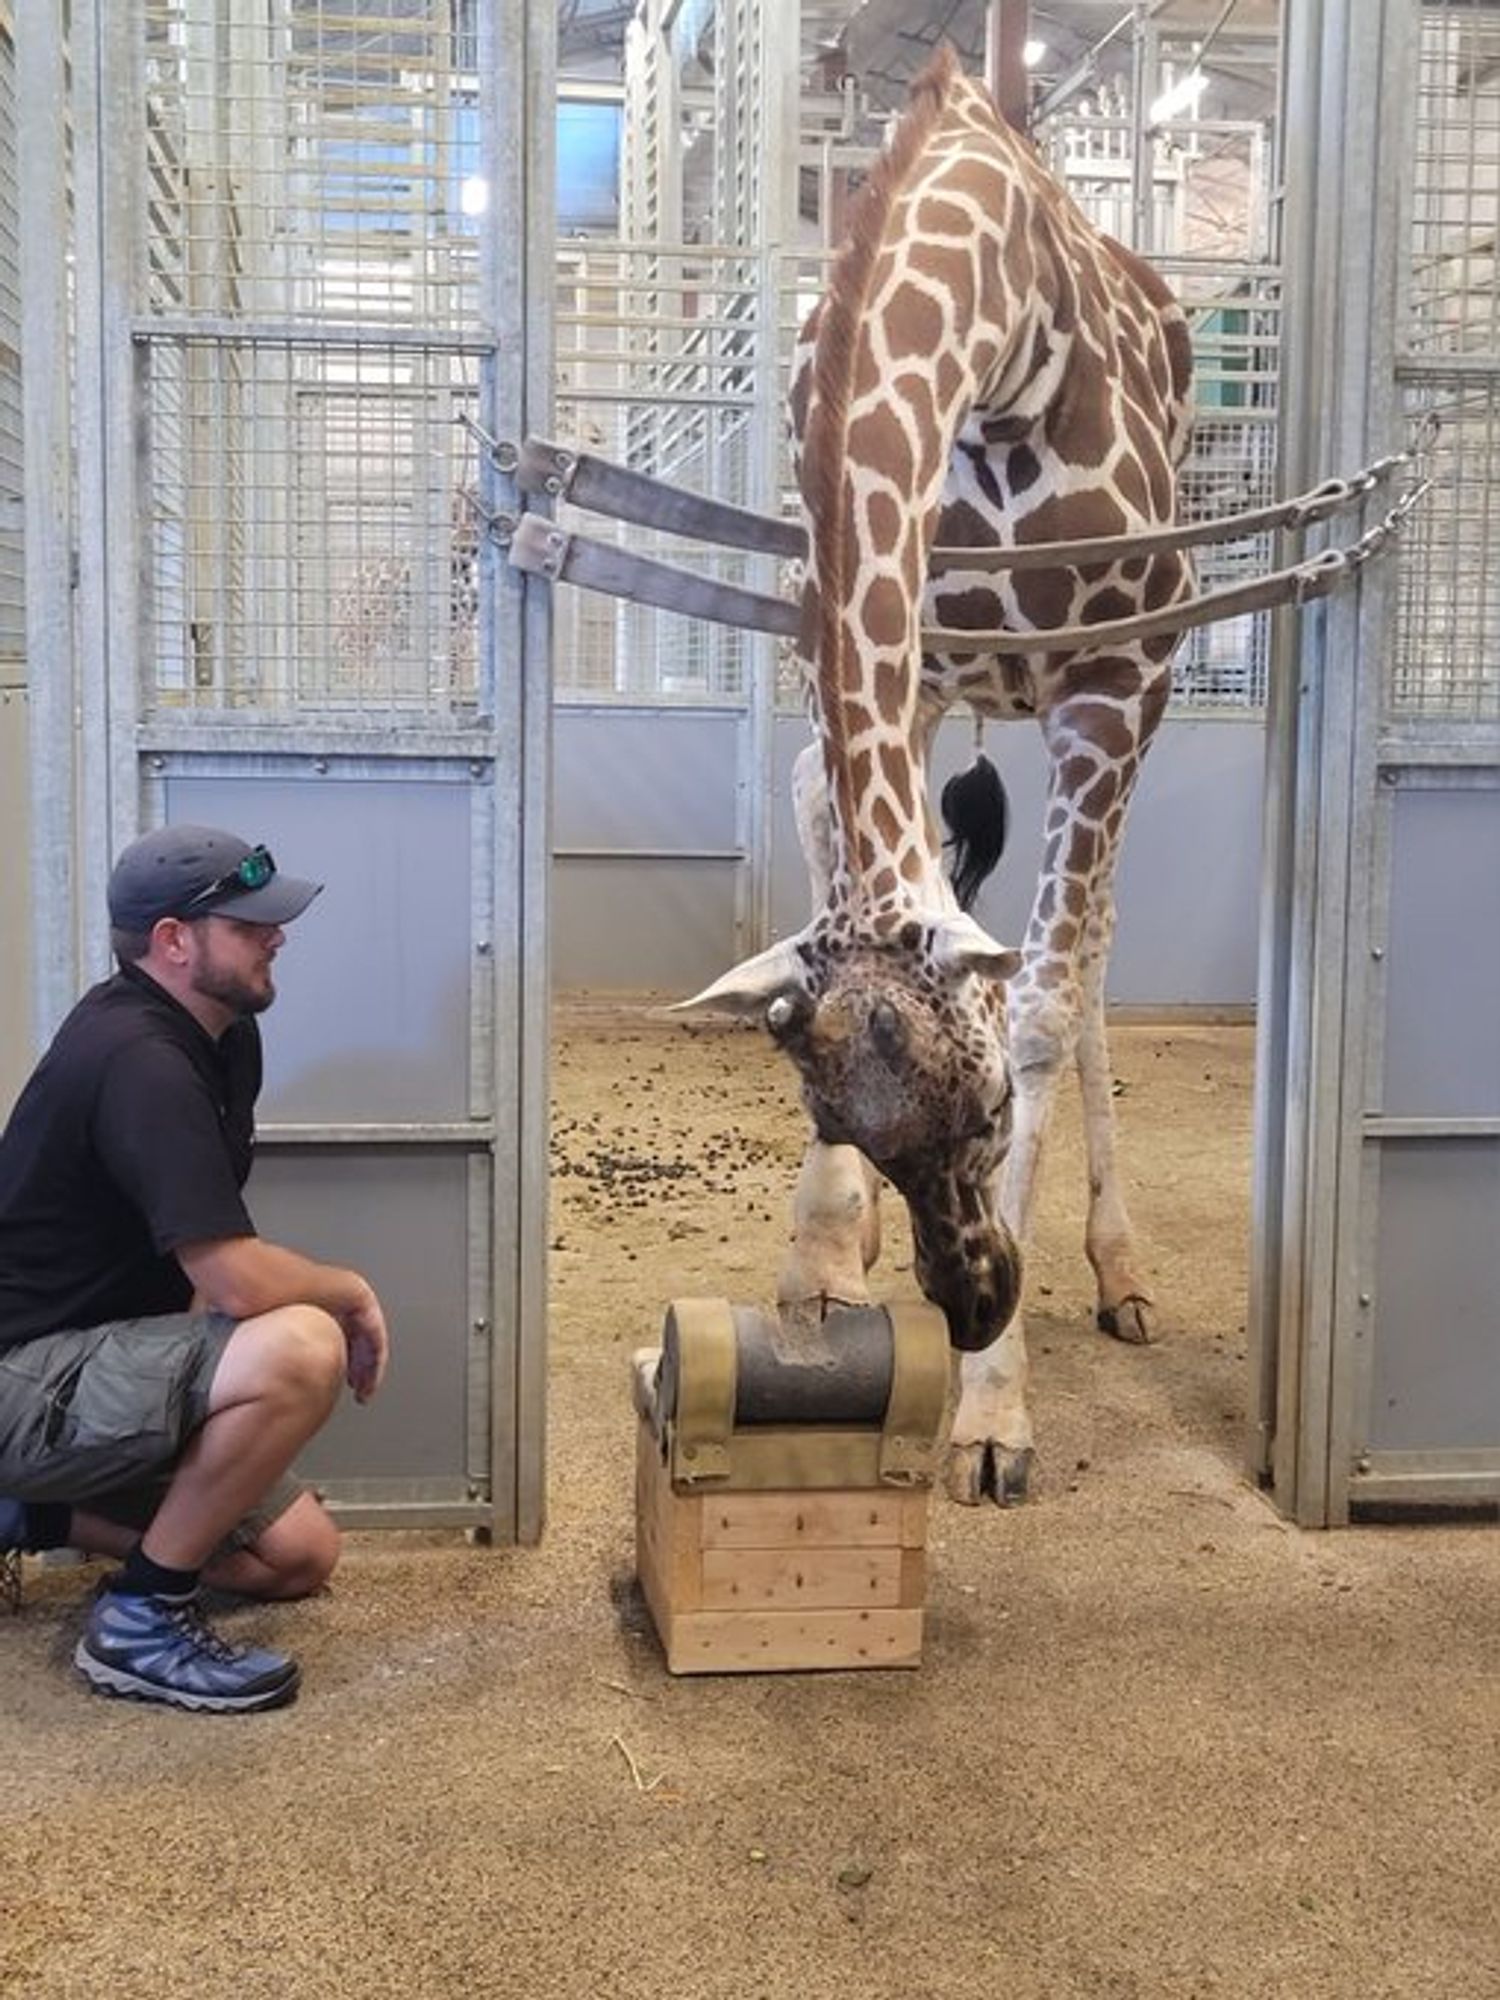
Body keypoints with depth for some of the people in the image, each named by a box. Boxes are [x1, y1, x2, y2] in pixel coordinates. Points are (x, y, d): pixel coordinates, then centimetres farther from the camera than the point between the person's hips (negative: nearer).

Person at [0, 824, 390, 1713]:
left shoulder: (223, 1032, 6)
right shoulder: (140, 1063, -24)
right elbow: (242, 1283, -30)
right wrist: (352, 1290, -10)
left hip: (93, 1362, 10)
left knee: (300, 1556, 10)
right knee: (301, 1350, -32)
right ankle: (142, 1619, -13)